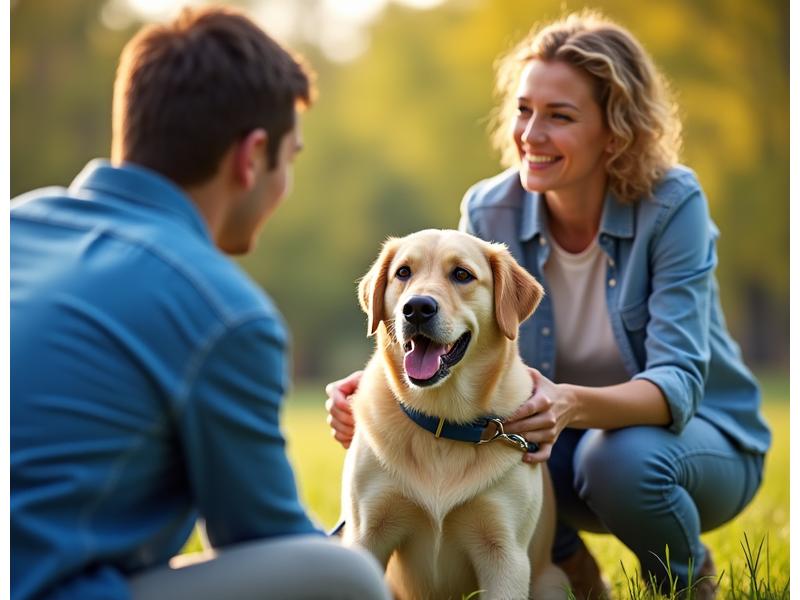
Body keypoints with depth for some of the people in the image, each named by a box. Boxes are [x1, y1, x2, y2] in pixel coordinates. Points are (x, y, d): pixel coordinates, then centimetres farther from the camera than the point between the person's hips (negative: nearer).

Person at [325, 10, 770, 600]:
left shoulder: (672, 202, -22)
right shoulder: (489, 212, -12)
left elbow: (677, 381, -29)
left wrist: (573, 404, -50)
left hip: (698, 437, -3)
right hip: (567, 443, 3)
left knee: (622, 457, -36)